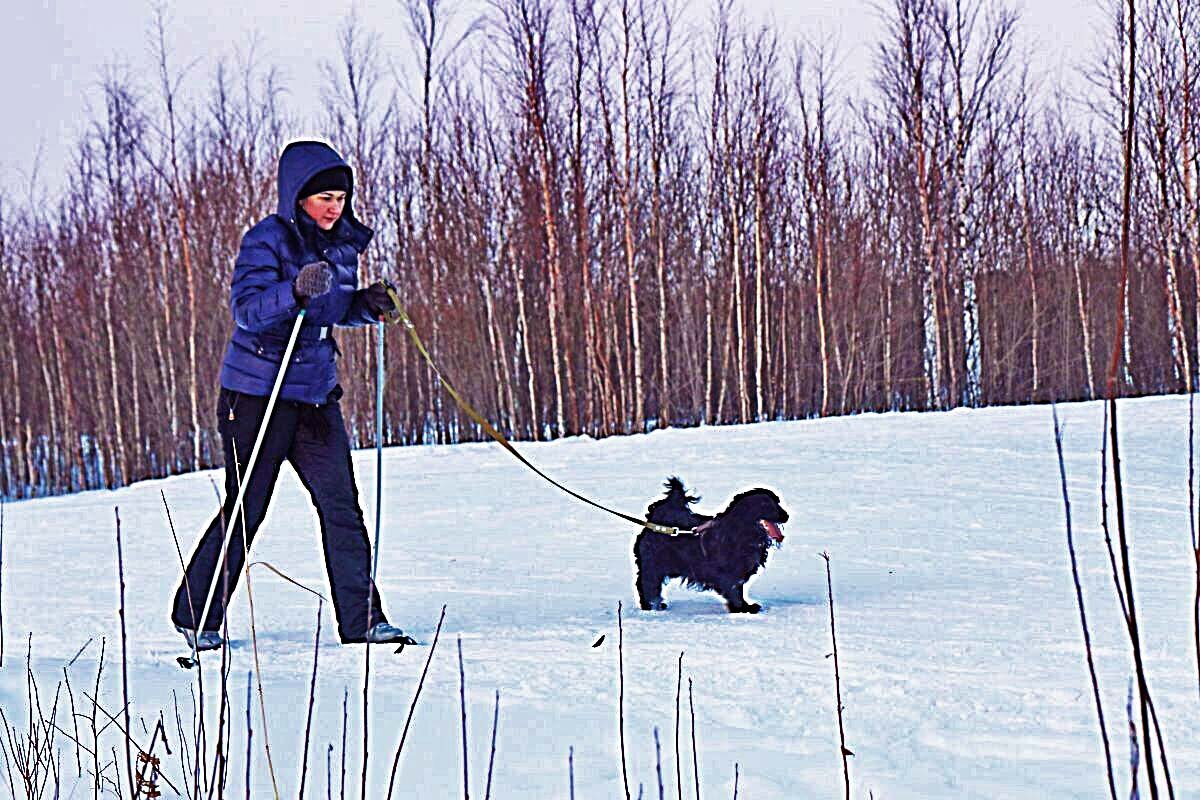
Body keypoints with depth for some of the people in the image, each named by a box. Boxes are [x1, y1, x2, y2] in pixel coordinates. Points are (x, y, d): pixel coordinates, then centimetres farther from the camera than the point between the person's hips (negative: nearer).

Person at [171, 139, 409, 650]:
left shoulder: (344, 243, 8)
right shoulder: (268, 240, -13)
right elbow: (246, 309, -25)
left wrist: (368, 304, 0)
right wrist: (295, 291, -41)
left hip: (316, 394, 6)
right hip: (259, 393, -6)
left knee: (342, 507, 1)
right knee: (244, 509, -1)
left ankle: (362, 621, 5)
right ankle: (196, 616, 14)